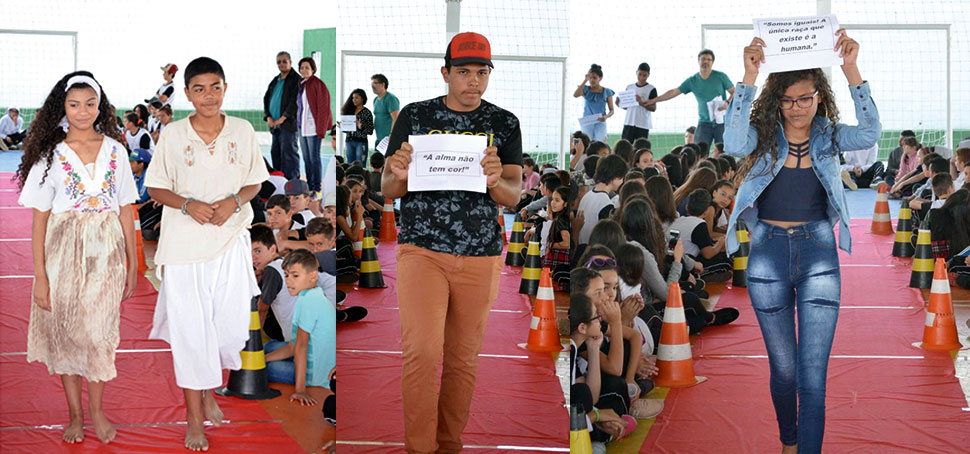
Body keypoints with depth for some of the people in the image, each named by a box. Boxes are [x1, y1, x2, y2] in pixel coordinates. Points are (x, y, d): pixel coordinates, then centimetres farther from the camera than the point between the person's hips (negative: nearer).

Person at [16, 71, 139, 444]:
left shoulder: (114, 150, 3)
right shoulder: (51, 155, -2)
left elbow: (126, 211, 7)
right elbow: (39, 220, -3)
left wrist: (133, 264, 6)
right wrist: (40, 275, -7)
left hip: (106, 254, 1)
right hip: (64, 253, -1)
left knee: (100, 331, 4)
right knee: (66, 333, 7)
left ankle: (97, 410, 21)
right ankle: (75, 415, 20)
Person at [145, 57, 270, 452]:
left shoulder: (243, 131, -1)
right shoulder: (172, 135, -6)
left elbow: (255, 182, 8)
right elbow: (156, 188, 1)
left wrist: (235, 200, -12)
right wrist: (187, 205, -17)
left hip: (231, 242, 2)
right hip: (184, 244, -2)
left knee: (232, 326, 4)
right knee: (191, 329, 2)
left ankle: (209, 389, 35)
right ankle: (194, 419, 15)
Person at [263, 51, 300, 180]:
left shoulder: (296, 80, -4)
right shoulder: (274, 81, 20)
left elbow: (295, 102, -13)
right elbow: (266, 99, 19)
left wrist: (282, 118, -17)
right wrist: (268, 117, 2)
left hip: (288, 124, -8)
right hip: (275, 125, 8)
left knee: (288, 153, -11)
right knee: (275, 153, 9)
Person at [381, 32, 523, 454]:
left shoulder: (505, 124, 6)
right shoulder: (414, 116, 4)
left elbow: (514, 195, 2)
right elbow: (387, 190, 6)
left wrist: (494, 180, -21)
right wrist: (400, 175, -18)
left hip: (481, 259, 2)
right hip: (421, 250, -2)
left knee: (462, 358, 6)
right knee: (422, 351, -13)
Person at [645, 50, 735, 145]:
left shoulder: (721, 76, 1)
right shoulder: (692, 81, 7)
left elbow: (734, 92, 3)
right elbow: (673, 92, 10)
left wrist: (727, 102, -17)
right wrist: (654, 100, 8)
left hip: (721, 122, -2)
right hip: (704, 123, 2)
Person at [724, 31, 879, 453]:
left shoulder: (828, 136, 1)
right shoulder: (764, 136, -2)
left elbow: (869, 133, -19)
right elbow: (734, 143, -24)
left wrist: (851, 70, -27)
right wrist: (749, 77, -30)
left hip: (818, 254, 0)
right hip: (769, 253, 0)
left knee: (813, 375, -6)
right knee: (783, 369, 13)